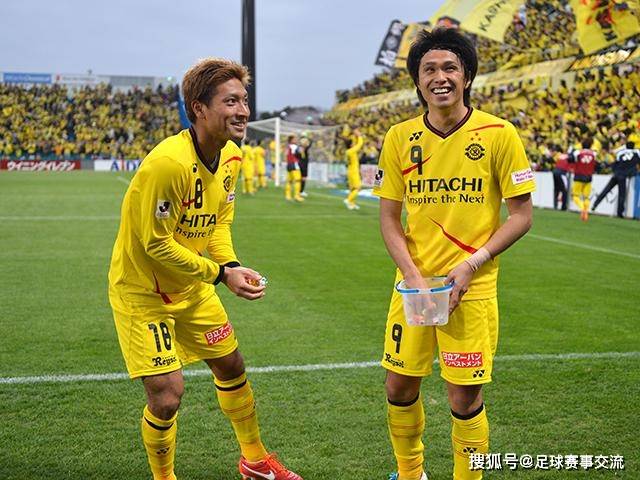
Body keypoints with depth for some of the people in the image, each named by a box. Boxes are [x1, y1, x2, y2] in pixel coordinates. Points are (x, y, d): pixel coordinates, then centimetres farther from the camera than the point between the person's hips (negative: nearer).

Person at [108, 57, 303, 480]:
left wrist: (232, 265, -11)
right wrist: (221, 273, -23)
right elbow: (156, 245, -26)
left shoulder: (231, 157, -4)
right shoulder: (168, 163, -30)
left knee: (232, 368, 18)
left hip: (192, 287, 8)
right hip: (143, 290, -8)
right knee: (166, 397, -11)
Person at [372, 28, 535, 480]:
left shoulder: (499, 134, -8)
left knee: (465, 397, 2)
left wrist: (470, 265, -15)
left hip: (472, 288, -3)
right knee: (400, 387, 10)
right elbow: (389, 217, 5)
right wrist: (412, 273, -10)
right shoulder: (400, 138, 0)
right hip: (413, 284, 3)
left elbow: (521, 215, -4)